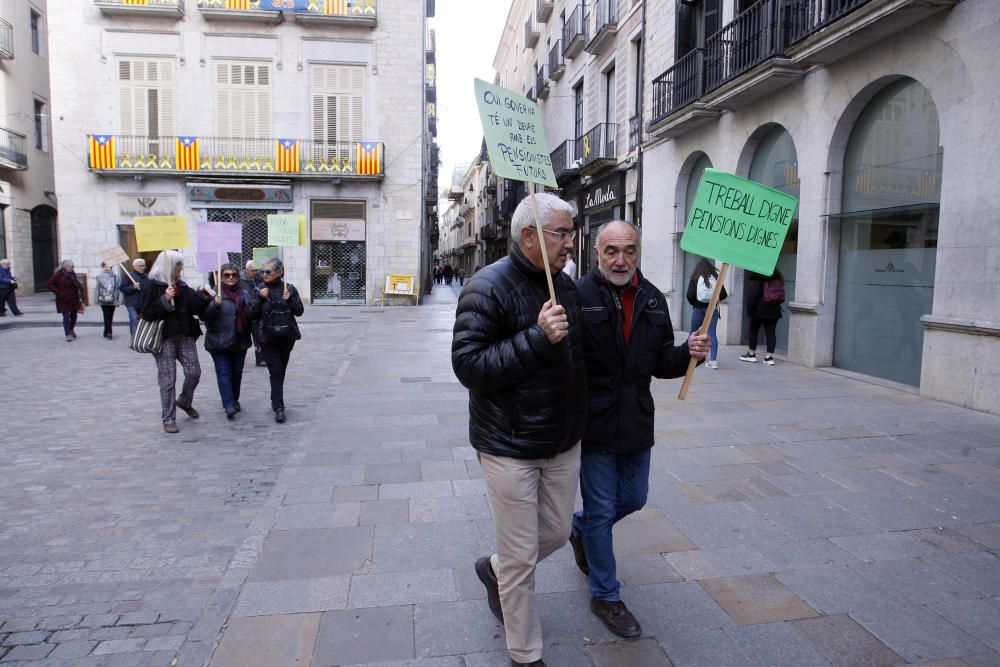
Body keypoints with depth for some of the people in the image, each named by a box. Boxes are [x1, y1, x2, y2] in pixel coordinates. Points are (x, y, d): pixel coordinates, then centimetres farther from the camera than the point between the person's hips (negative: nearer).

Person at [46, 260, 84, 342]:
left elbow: (77, 285, 15)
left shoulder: (72, 274, 7)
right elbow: (49, 284, -11)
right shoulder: (58, 274, -10)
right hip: (64, 300, -6)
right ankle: (68, 335, 3)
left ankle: (71, 330, 36)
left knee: (74, 316, 13)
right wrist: (58, 292, -16)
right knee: (66, 317, -3)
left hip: (73, 299, 6)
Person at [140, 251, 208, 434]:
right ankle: (168, 419, 10)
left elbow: (196, 308, 10)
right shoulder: (152, 286, -6)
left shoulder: (182, 285, 11)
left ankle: (185, 401, 32)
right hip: (164, 338, -5)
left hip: (185, 336, 5)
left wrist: (209, 300, -3)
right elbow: (147, 313, -13)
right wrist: (165, 299, -21)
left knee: (194, 372, 3)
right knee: (167, 380, 0)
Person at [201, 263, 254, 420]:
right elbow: (204, 316, -11)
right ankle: (228, 405, -11)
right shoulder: (213, 293, -4)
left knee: (237, 373, 12)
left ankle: (234, 400, 28)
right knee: (224, 373, -7)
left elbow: (251, 316, 14)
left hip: (240, 341, 4)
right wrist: (215, 304, -26)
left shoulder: (245, 294, 9)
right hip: (219, 342, -4)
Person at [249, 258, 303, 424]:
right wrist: (260, 298, -16)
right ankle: (279, 407, -8)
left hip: (287, 337, 2)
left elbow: (299, 311, 1)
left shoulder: (290, 288, 0)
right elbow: (252, 315, -4)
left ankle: (275, 400, 33)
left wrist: (290, 300, -16)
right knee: (275, 371, -8)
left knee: (281, 371, 14)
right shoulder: (260, 290, 0)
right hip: (268, 338, -2)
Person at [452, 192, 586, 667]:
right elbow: (467, 365, -23)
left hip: (564, 441, 7)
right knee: (521, 559, 5)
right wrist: (537, 338, -29)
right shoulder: (488, 287, -16)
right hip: (510, 446, -7)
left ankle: (494, 569, 49)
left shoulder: (565, 283, 7)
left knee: (557, 533, 20)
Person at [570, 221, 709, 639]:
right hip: (593, 427, -6)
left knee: (633, 499, 21)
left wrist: (688, 353, -9)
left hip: (637, 424, 6)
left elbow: (661, 362, 11)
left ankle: (580, 529, 51)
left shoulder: (653, 299, 6)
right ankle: (605, 596, 29)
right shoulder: (578, 296, -15)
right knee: (601, 510, 8)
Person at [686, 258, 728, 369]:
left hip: (698, 309, -1)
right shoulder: (716, 278, -2)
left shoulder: (695, 278, -6)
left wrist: (694, 303, 7)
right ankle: (713, 360, -10)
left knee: (694, 333, 15)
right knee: (712, 333, -1)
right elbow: (723, 295, -2)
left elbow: (690, 295, -13)